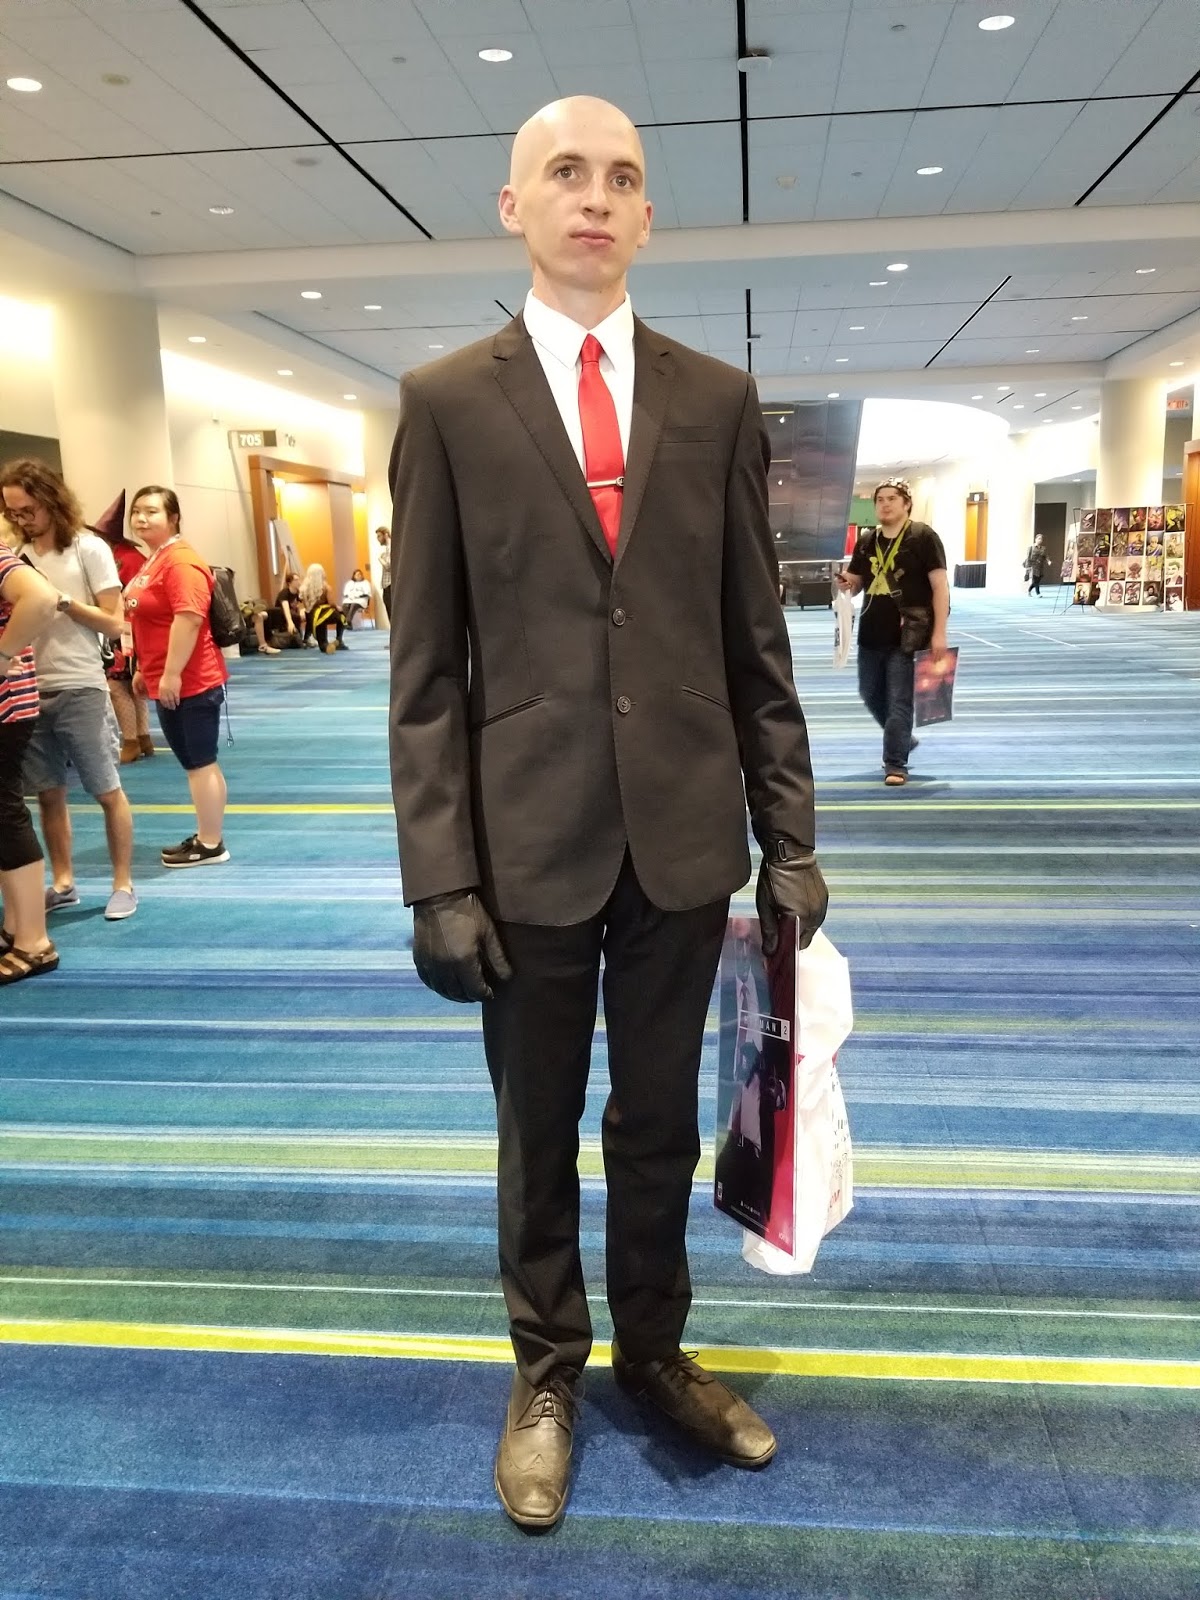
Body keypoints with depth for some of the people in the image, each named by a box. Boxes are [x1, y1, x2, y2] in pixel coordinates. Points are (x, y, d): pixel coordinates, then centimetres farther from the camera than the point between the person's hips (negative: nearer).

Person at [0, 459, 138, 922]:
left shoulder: (89, 549, -5)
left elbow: (114, 624, -8)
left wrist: (62, 599, -16)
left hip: (80, 690, -5)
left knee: (108, 792, 2)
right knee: (49, 794, 11)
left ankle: (123, 885, 11)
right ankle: (63, 883, 22)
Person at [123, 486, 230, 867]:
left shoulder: (181, 561, -16)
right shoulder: (153, 560, 16)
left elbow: (189, 618, -25)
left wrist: (171, 674, -25)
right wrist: (144, 670, 26)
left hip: (190, 682, -10)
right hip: (168, 682, 10)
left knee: (200, 763, -3)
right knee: (193, 763, 15)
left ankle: (211, 845, 5)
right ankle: (205, 836, 24)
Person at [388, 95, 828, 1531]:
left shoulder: (717, 401, 6)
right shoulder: (445, 403, 0)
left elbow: (755, 639, 5)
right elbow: (426, 669, -4)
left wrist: (790, 838, 2)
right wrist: (440, 878, -9)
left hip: (684, 838, 2)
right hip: (531, 843, -1)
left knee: (661, 1124, 17)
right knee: (539, 1132, 15)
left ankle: (653, 1349, 41)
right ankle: (546, 1373, 38)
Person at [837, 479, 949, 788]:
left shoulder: (923, 537, -7)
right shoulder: (866, 541, 9)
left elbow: (940, 586, -10)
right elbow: (855, 585, 16)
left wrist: (939, 632, -16)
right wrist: (846, 583, -10)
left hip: (908, 636, -6)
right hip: (871, 634, 6)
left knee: (899, 701, -5)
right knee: (871, 695, 17)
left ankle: (896, 764, 3)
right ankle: (902, 740, 39)